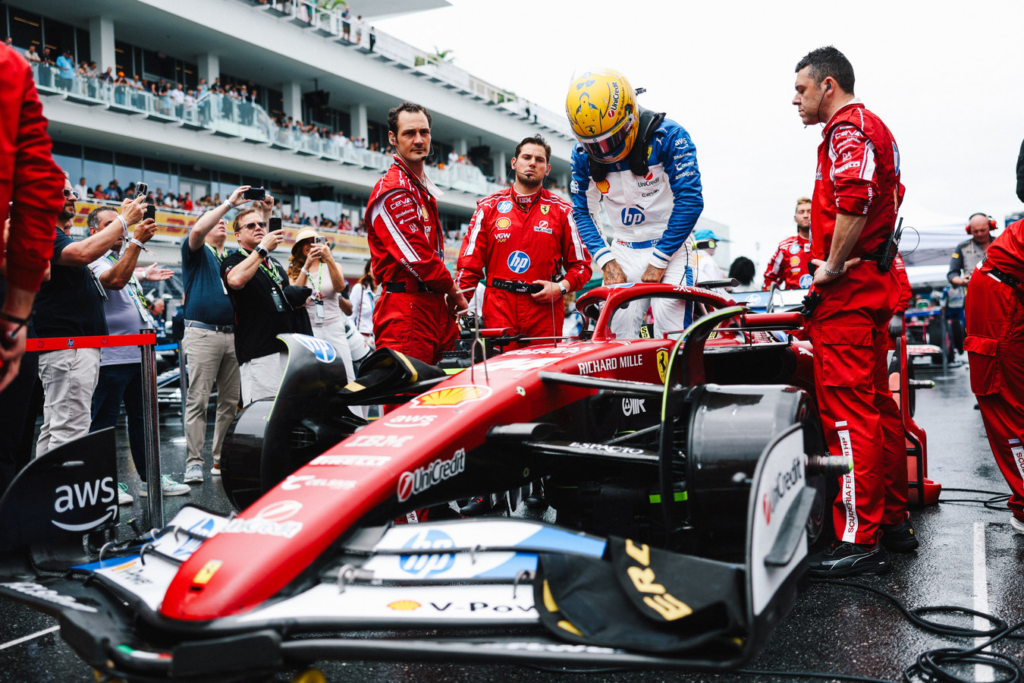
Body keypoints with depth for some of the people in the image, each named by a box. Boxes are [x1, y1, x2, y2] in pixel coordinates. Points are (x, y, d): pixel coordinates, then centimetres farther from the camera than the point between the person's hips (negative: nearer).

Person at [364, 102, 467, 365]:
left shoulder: (424, 190, 24)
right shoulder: (392, 190, -9)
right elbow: (415, 255, -15)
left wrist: (452, 295, 13)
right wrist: (453, 291, -4)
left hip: (436, 307, 9)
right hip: (406, 309, -9)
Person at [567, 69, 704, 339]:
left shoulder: (668, 137, -15)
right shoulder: (583, 155, -2)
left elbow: (689, 201, -16)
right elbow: (583, 212, 6)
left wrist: (658, 262, -16)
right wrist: (607, 261, -8)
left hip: (669, 246, -3)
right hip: (624, 251, 4)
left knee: (671, 331, -18)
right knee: (620, 331, -6)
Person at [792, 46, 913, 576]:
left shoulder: (848, 126, -9)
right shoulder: (873, 128, 24)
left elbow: (854, 197, -28)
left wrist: (831, 266, -19)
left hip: (846, 289, -11)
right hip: (873, 286, 11)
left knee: (847, 410, -10)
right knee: (875, 406, 15)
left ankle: (859, 541, -7)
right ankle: (894, 521, 24)